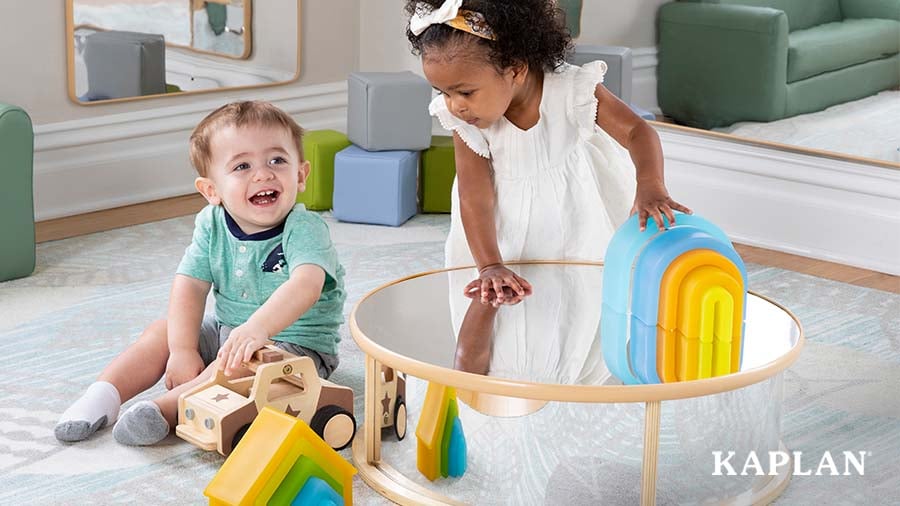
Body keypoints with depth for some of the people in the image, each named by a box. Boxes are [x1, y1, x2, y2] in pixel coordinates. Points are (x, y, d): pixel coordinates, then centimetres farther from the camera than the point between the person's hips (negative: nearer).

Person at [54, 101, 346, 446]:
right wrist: (183, 349, -17)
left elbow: (306, 285, -42)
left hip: (298, 344, -7)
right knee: (162, 332, -1)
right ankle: (104, 395, -7)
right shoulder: (212, 225, -6)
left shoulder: (305, 230, -24)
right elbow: (189, 287, -6)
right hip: (225, 330, 7)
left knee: (243, 362, -34)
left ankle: (166, 408, -36)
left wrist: (257, 328, -56)